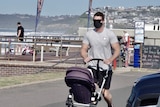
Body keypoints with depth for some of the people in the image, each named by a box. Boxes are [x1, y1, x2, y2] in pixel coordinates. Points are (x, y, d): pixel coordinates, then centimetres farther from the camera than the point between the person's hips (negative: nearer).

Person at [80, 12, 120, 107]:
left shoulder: (109, 34, -1)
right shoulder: (89, 34, 8)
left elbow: (117, 50, -3)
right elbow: (83, 49, 11)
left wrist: (110, 60, -21)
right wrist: (85, 57, -12)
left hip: (105, 67, -2)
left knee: (105, 93, -2)